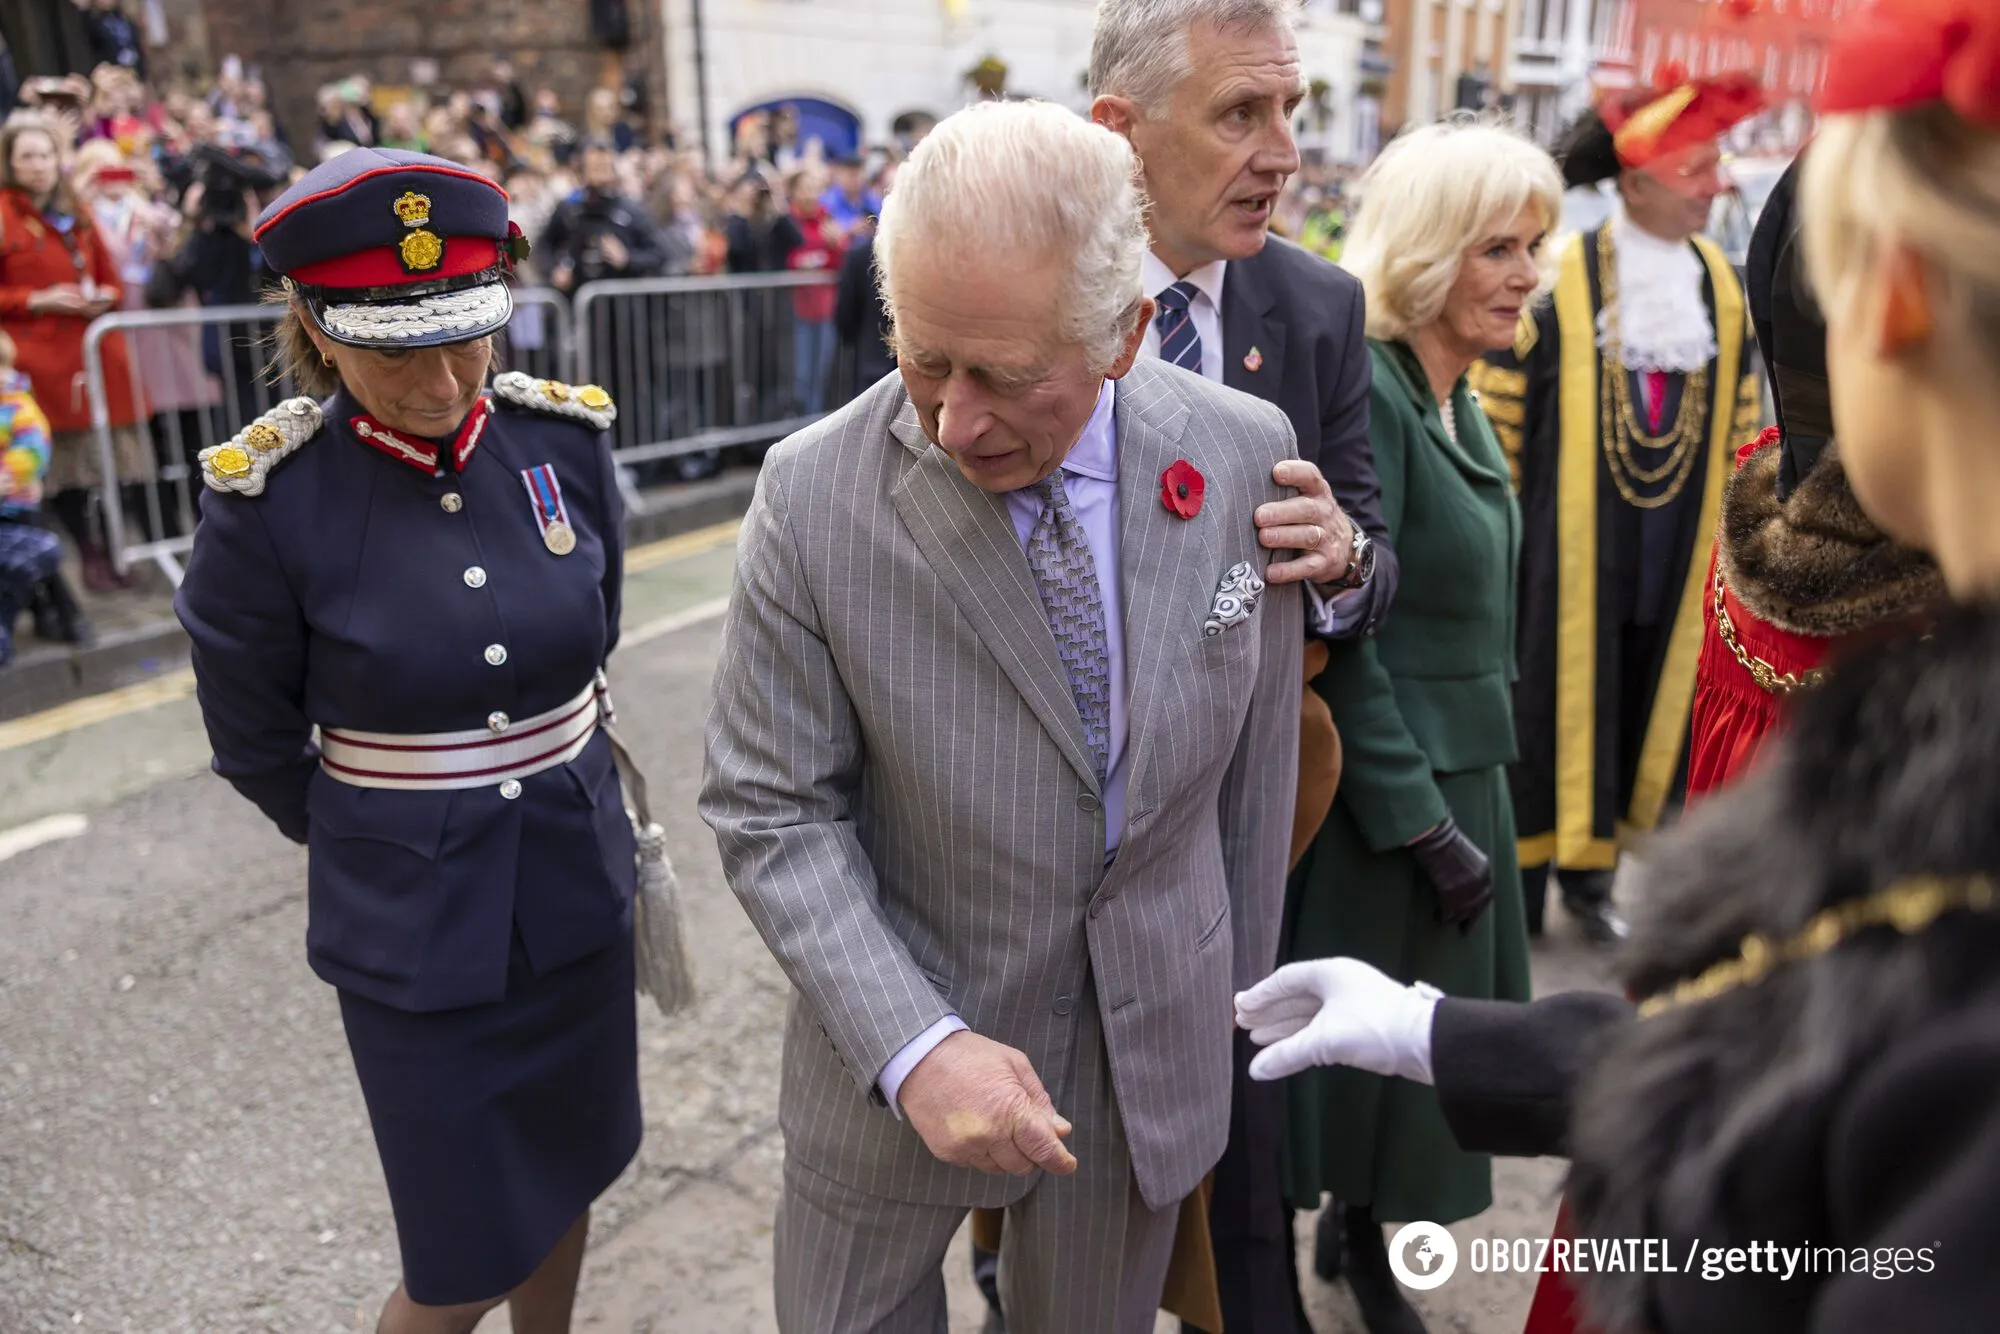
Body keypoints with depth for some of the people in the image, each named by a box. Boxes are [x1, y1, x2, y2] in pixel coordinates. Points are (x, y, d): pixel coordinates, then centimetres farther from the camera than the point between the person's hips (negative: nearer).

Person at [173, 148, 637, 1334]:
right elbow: (256, 742, -2)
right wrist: (383, 831, 9)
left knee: (568, 1176, 22)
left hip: (579, 885, 4)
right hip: (413, 924, -3)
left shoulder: (568, 437, -7)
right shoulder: (267, 495, -17)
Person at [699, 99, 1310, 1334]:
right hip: (894, 1047, -1)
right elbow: (772, 812, -13)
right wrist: (915, 1047, -23)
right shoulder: (814, 494, -20)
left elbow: (1257, 755, 0)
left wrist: (1238, 1007, 8)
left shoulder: (1244, 453, -12)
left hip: (1155, 1044, 2)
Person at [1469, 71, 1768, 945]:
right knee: (1554, 698, 2)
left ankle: (1590, 869, 24)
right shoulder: (1561, 278, -9)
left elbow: (1742, 421, 15)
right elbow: (1499, 407, -6)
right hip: (1569, 537, -5)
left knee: (1648, 699, 10)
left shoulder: (1720, 283, 8)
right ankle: (1518, 880, 16)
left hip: (1674, 544, 5)